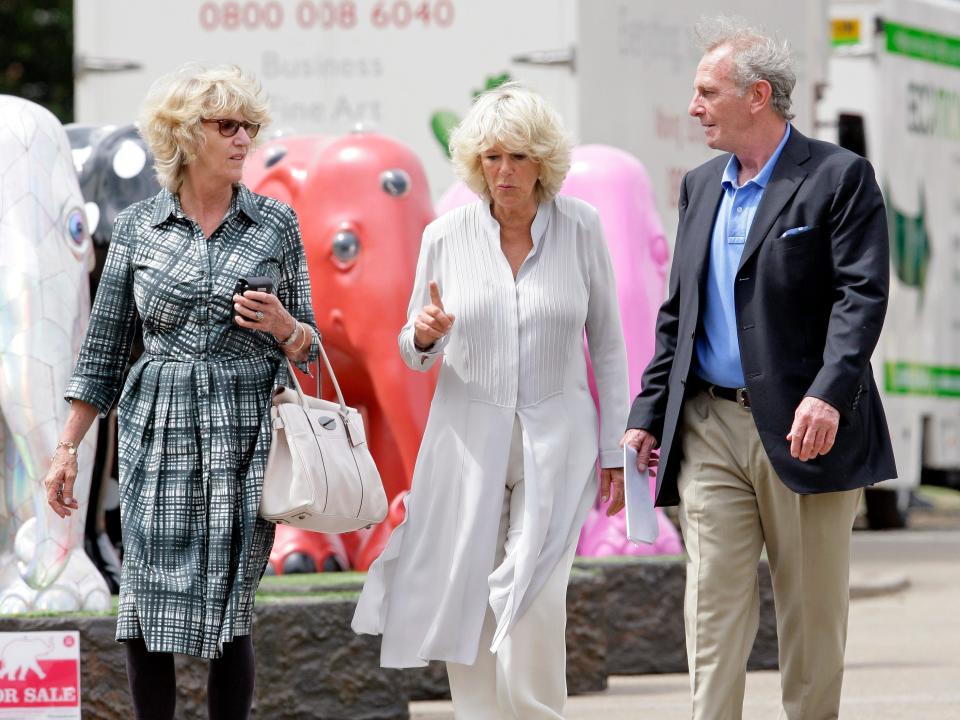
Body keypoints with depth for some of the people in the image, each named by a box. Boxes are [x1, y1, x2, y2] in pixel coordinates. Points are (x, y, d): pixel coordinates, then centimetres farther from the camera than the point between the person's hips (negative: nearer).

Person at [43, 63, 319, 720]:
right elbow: (105, 347, 9)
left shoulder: (276, 224, 5)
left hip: (246, 432, -1)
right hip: (159, 428, 1)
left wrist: (282, 326, -13)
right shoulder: (138, 227, 5)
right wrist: (68, 448, 6)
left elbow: (307, 347, 10)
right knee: (147, 614, -5)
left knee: (230, 612, -3)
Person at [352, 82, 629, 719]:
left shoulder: (581, 228, -1)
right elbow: (416, 355, 10)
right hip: (469, 437, 2)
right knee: (468, 610, 2)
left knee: (535, 601, -15)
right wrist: (424, 336, -15)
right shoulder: (446, 237, 1)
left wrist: (614, 449, 3)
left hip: (555, 442, -2)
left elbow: (607, 342, 5)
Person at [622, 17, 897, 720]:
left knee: (812, 613, 3)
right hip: (710, 429, 5)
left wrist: (828, 395, -26)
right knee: (714, 604, -2)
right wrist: (649, 414, 12)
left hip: (803, 431, -5)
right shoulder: (701, 187, 16)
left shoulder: (839, 177, -4)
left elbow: (862, 295, -13)